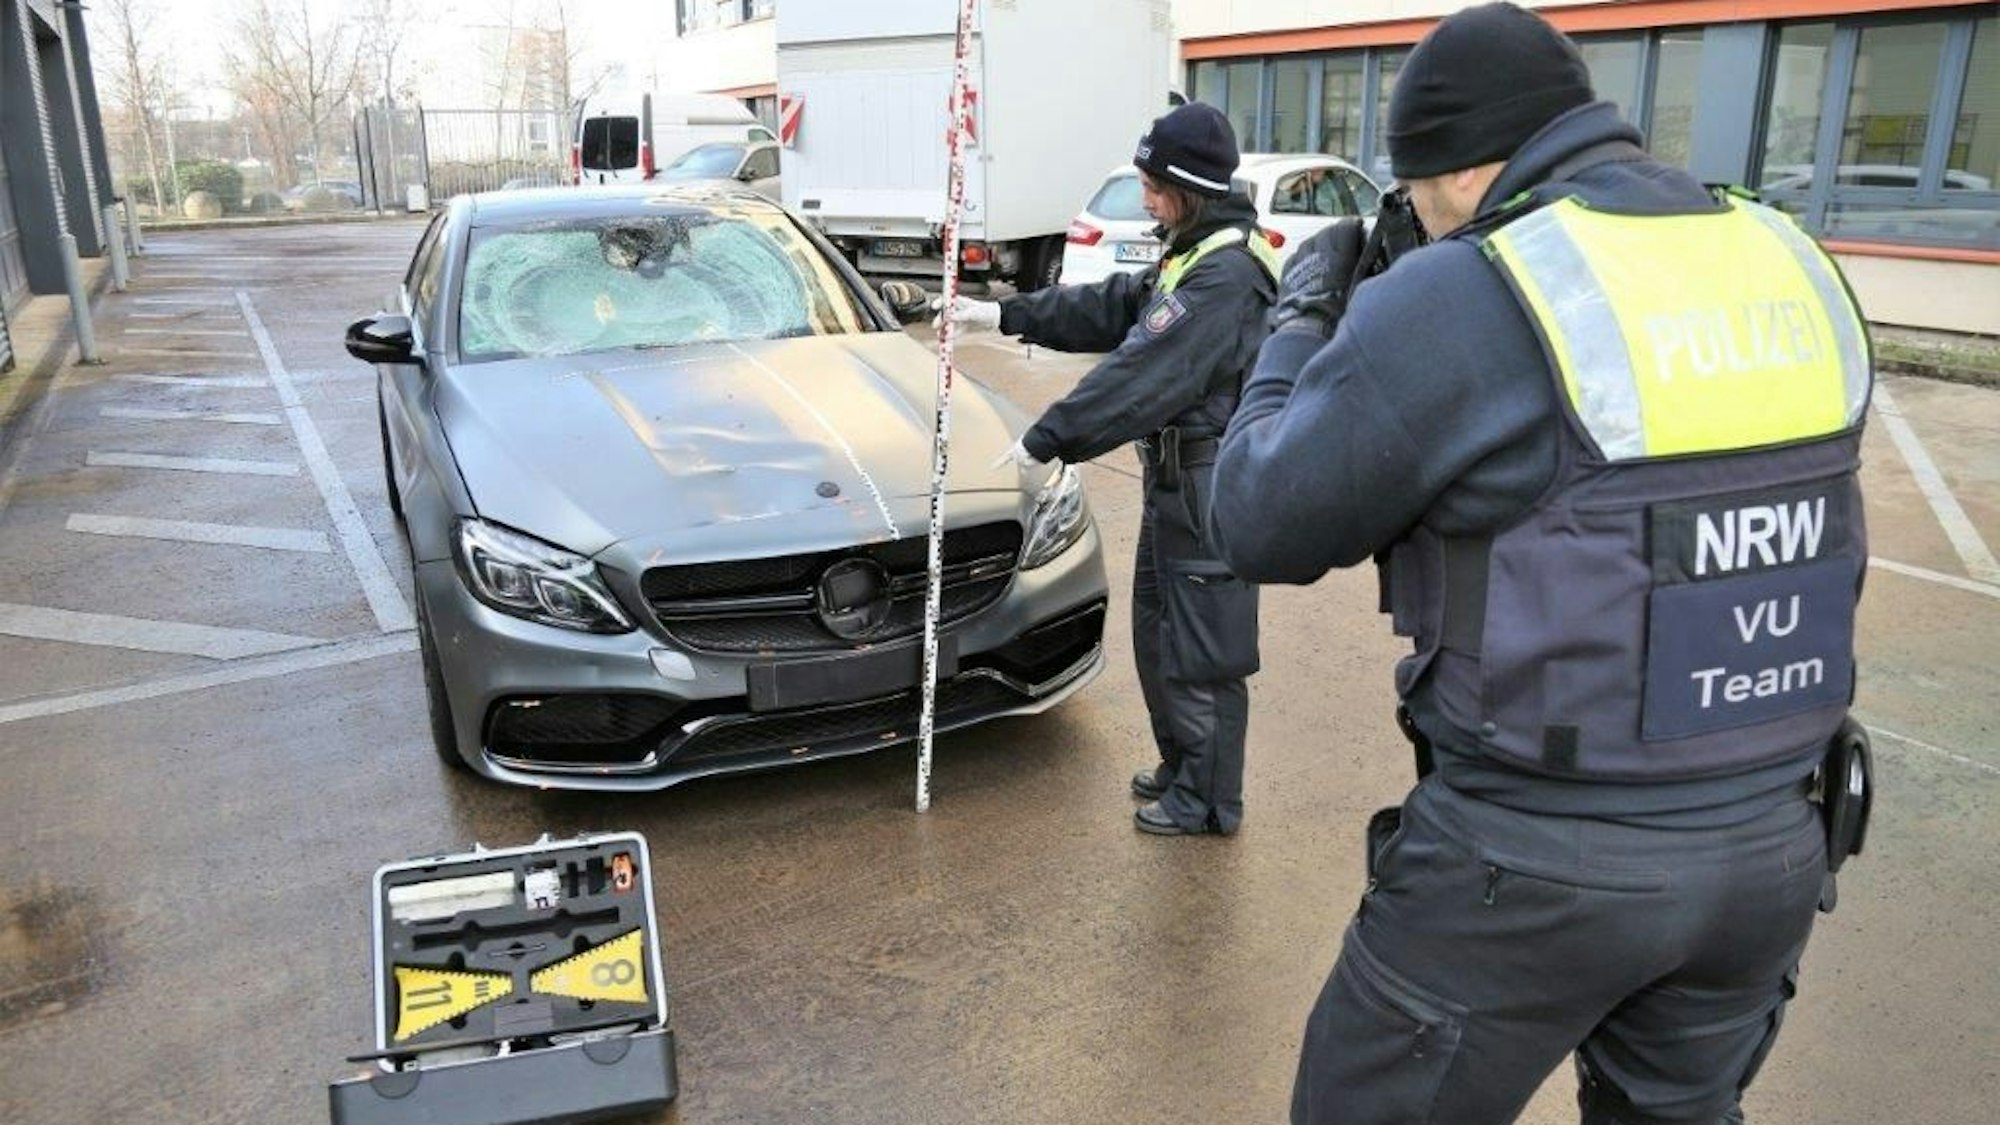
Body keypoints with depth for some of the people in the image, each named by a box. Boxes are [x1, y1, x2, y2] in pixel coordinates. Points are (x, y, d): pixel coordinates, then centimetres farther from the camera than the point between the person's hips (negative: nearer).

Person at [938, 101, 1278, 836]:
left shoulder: (1227, 273, -22)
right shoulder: (1192, 256, 12)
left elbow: (1144, 373, -27)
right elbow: (1110, 308, 18)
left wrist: (1048, 439, -25)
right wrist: (1004, 315, 16)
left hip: (1209, 487, -10)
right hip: (1176, 477, 11)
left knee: (1200, 645, 1)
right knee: (1159, 631, 20)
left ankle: (1209, 799, 16)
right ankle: (1181, 766, 36)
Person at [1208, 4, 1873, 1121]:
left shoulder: (1458, 297, -19)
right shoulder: (1793, 265, 2)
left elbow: (1264, 527, -11)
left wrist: (1301, 324, 5)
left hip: (1535, 863, -6)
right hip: (1772, 847, 7)